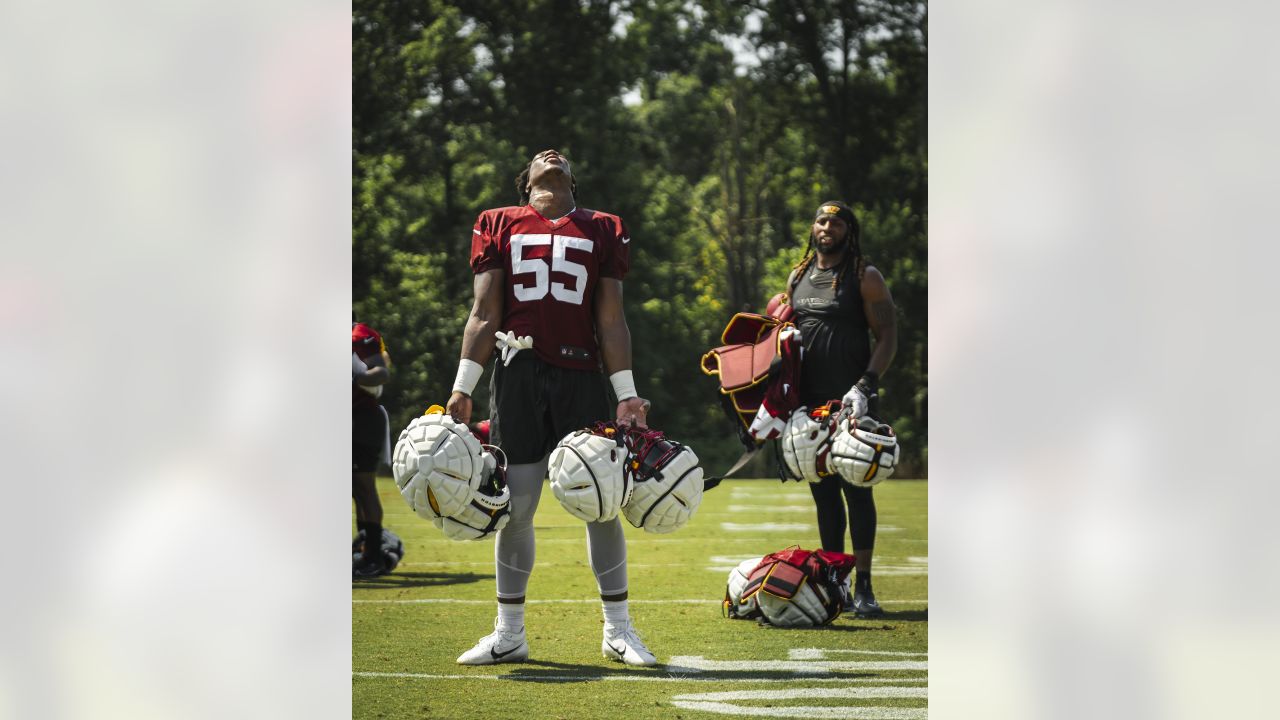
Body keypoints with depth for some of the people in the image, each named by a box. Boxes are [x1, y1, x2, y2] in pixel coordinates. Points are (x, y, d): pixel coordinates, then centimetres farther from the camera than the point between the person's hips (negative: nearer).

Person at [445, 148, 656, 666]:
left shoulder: (602, 231, 12)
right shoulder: (500, 226, 11)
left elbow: (611, 320, 9)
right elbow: (485, 314, 8)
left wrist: (625, 395, 2)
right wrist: (462, 388, 1)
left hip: (581, 376, 0)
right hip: (518, 375, 0)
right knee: (514, 509, 1)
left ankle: (618, 629, 10)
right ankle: (509, 633, 12)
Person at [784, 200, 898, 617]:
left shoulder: (865, 278, -2)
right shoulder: (797, 277, 14)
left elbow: (887, 338, -6)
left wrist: (866, 385, -18)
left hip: (851, 402, -5)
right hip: (809, 403, 5)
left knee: (856, 490, -7)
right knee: (823, 493, 8)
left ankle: (863, 588, -6)